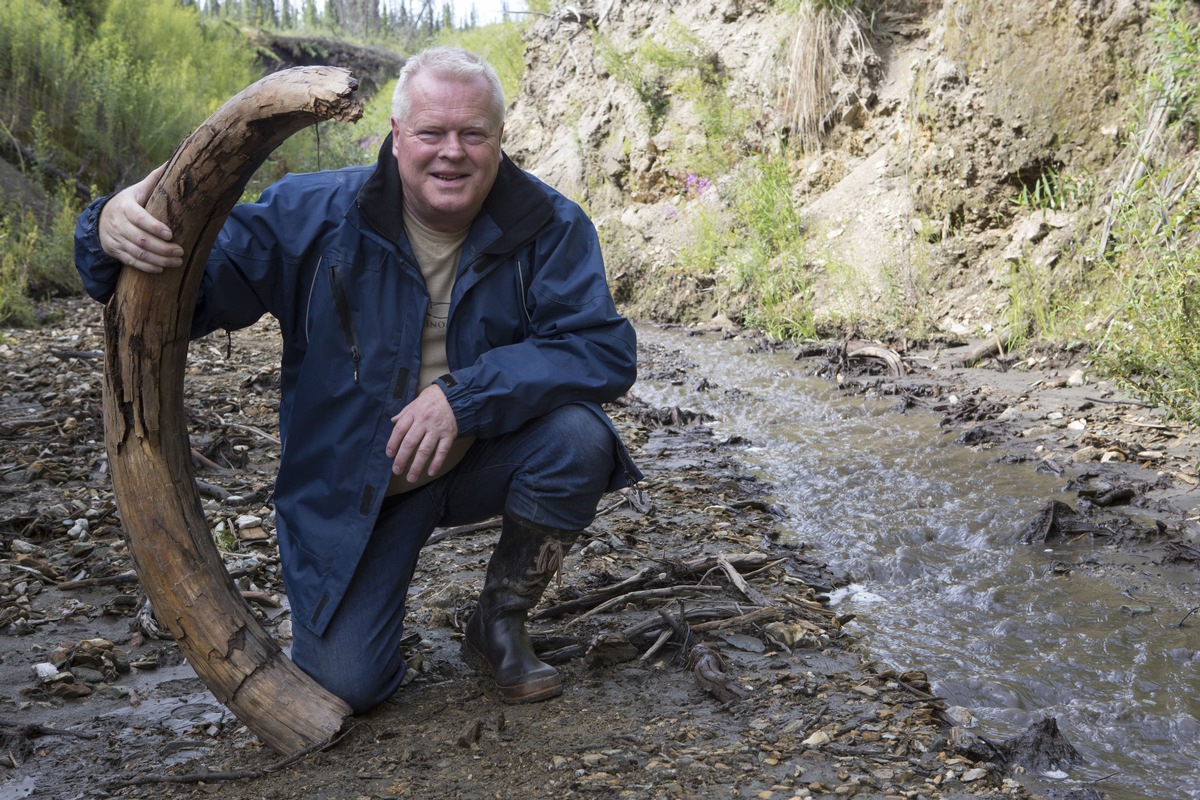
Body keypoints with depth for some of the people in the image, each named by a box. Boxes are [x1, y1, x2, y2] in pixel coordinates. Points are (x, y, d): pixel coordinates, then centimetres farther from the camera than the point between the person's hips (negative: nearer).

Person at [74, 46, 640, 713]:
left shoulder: (550, 226, -12)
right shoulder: (315, 215, -13)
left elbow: (606, 349, -21)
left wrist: (463, 396, -32)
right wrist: (114, 233, -40)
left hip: (480, 457, 1)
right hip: (353, 484, -1)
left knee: (579, 436, -30)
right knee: (344, 684, -12)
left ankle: (500, 623, -4)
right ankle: (372, 592, 28)